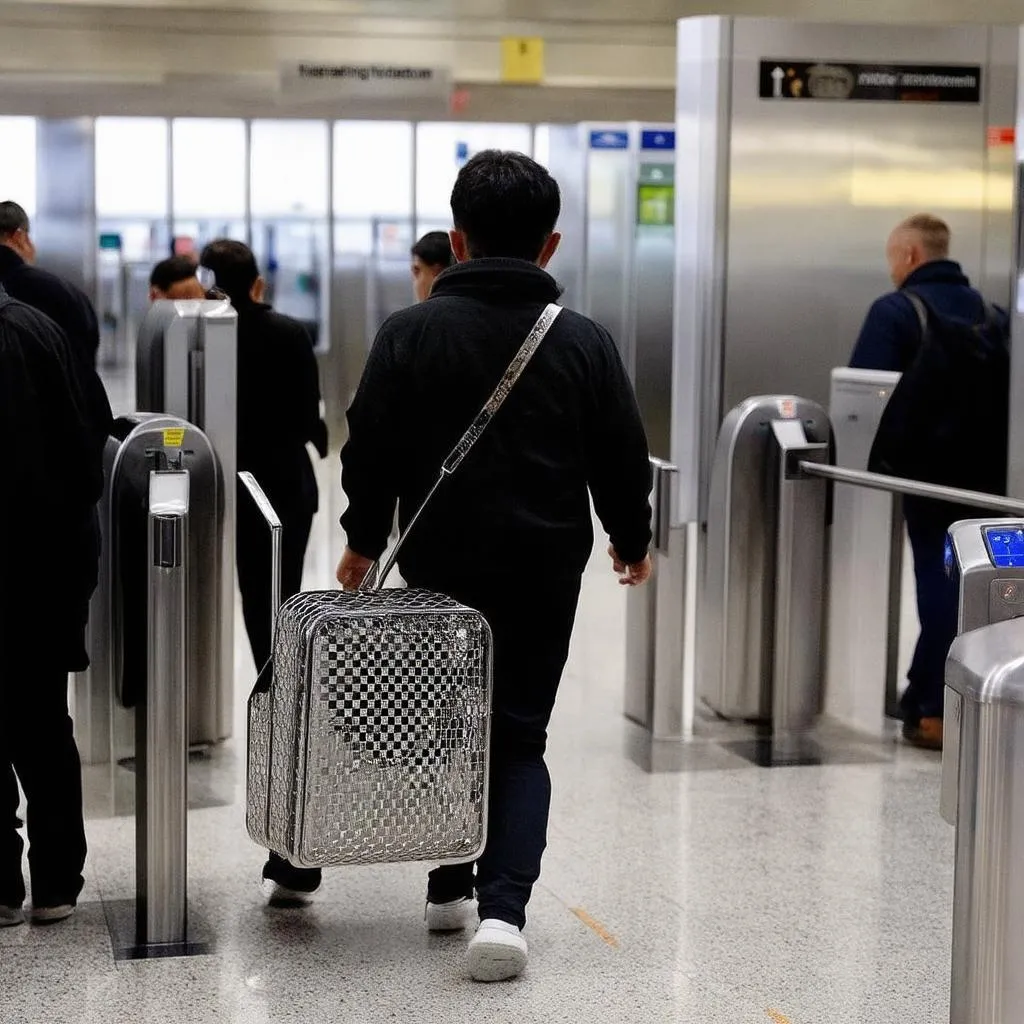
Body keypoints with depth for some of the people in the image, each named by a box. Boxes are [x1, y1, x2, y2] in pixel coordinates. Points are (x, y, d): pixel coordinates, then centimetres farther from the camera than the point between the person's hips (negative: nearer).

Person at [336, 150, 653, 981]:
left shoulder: (411, 332, -8)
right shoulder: (585, 343, -6)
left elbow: (370, 450, -3)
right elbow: (624, 461, 1)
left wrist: (364, 539, 12)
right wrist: (631, 540, 18)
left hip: (439, 564, 1)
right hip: (543, 570, 0)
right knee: (520, 736, 6)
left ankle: (451, 885, 30)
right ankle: (503, 904, -11)